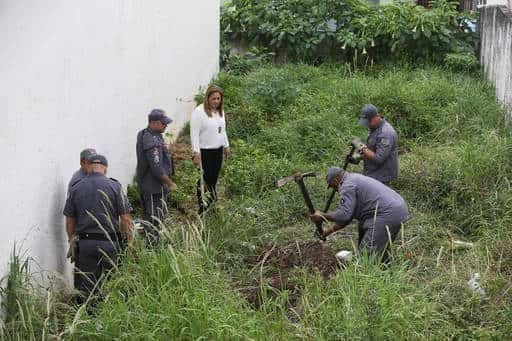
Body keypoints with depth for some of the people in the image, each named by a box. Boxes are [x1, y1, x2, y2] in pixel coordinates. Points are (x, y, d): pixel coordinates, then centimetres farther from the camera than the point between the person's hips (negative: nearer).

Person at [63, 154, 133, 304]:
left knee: (85, 287, 8)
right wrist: (129, 242, 3)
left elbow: (69, 220, 9)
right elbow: (125, 218, -6)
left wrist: (72, 242, 21)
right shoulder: (114, 186, -4)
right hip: (109, 243, -2)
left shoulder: (76, 189, 4)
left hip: (84, 243, 2)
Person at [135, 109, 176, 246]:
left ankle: (149, 244, 30)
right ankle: (153, 247, 5)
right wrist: (170, 183, -16)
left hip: (145, 184, 11)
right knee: (154, 219, -2)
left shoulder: (143, 134, 7)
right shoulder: (152, 141, -26)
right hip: (155, 187, -11)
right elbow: (157, 168, -27)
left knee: (148, 216, 19)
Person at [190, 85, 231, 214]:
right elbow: (194, 134, -19)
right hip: (205, 151, -7)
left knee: (214, 178, 15)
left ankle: (212, 202, 29)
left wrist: (226, 146, 20)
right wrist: (196, 153, -22)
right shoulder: (199, 112, -17)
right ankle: (202, 207, 10)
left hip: (218, 150, 7)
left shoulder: (220, 111, 7)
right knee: (205, 180, -1)